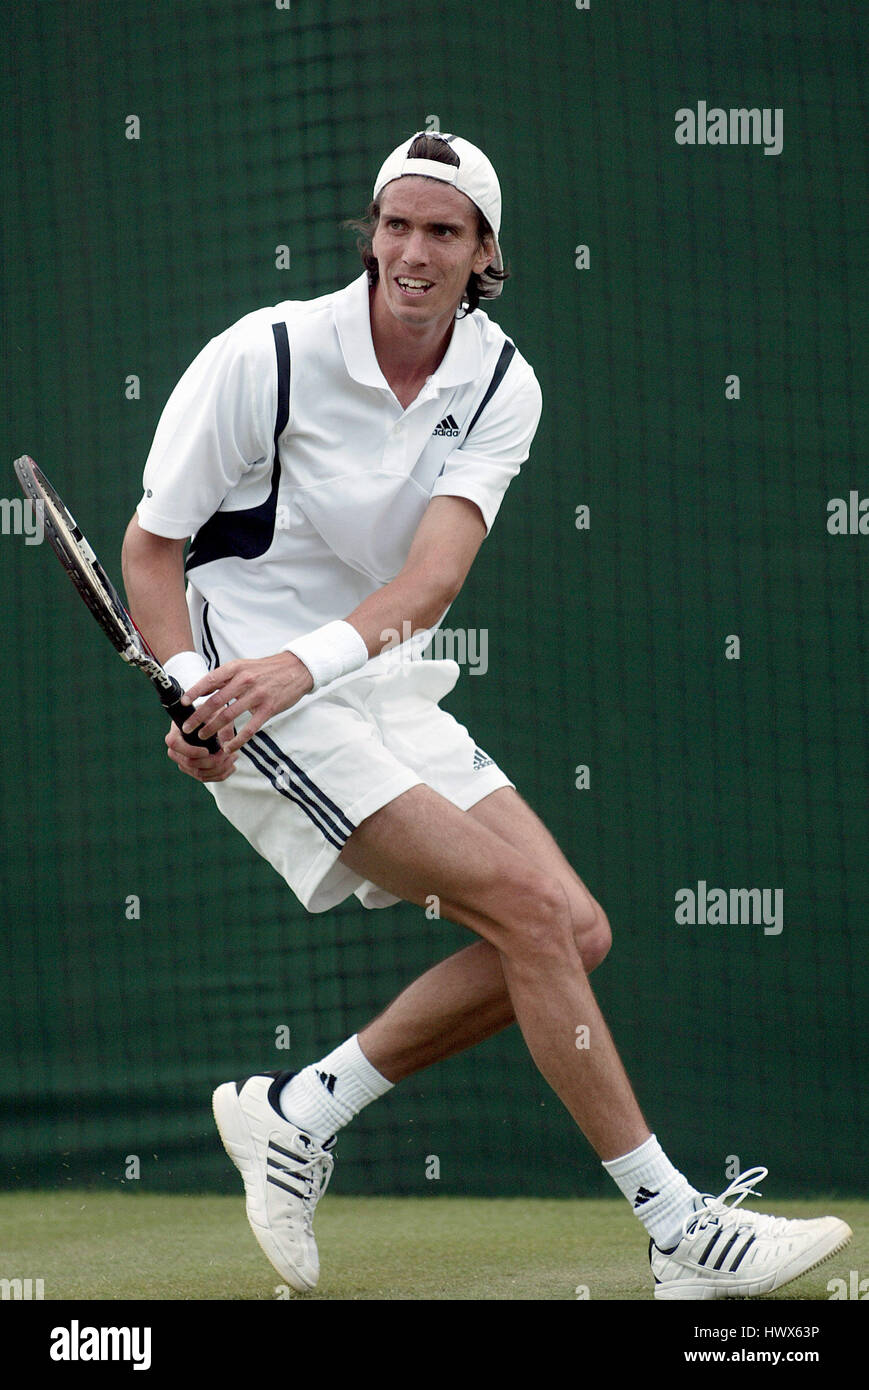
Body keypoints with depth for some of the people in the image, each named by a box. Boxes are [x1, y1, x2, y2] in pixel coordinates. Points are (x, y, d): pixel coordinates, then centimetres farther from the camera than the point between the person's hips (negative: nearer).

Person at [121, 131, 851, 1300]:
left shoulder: (501, 384, -2)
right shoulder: (265, 357, -14)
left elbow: (435, 574, -17)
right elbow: (153, 544, -7)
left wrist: (308, 660, -36)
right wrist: (192, 688, -25)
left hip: (389, 695, 7)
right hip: (262, 716, -7)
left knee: (574, 934, -1)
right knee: (527, 907, -18)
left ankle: (295, 1112, 8)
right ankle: (684, 1234, -15)